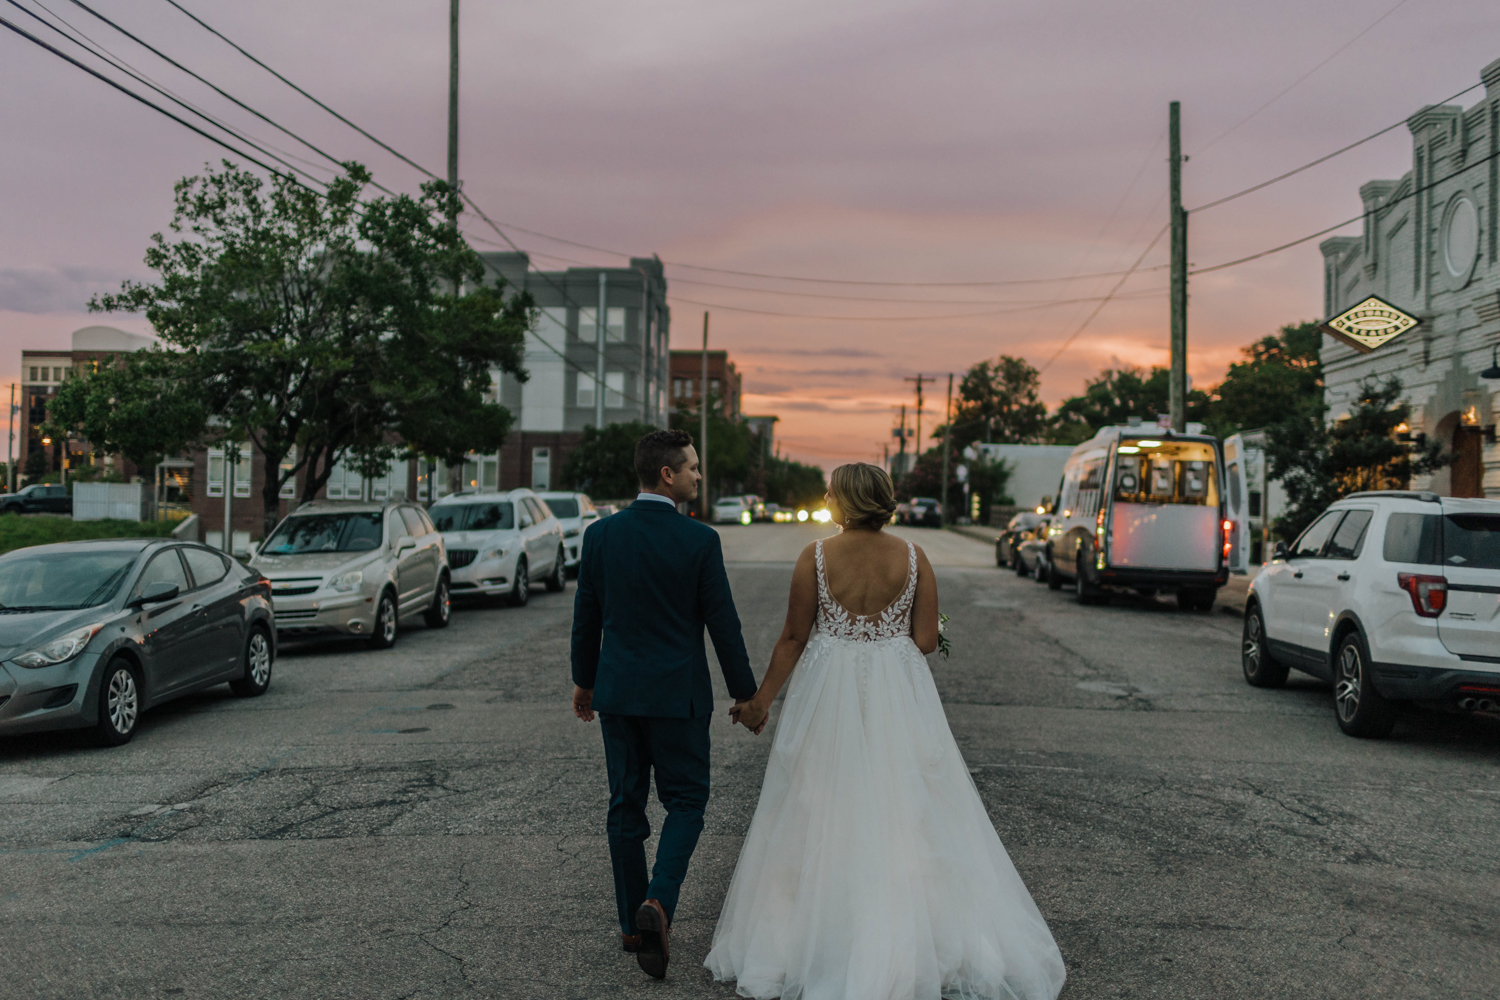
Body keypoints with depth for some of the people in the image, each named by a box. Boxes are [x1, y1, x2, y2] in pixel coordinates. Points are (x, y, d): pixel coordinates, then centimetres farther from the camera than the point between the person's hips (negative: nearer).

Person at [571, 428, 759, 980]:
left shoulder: (600, 534, -2)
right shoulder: (699, 540, -13)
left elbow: (585, 617, 6)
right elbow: (723, 623, -8)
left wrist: (584, 680, 19)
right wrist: (745, 692, 3)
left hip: (617, 691, 4)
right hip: (678, 693, -4)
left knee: (626, 806, 13)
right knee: (685, 801, 9)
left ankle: (633, 923, 20)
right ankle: (658, 903, -11)